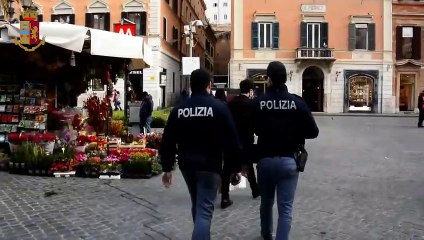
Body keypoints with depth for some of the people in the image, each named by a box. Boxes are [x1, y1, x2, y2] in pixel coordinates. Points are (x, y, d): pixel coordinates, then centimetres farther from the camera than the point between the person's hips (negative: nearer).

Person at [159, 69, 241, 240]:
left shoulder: (178, 109, 4)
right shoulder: (219, 107, -8)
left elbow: (168, 142, 6)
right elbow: (232, 141, -9)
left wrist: (167, 168, 13)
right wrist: (235, 168, -1)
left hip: (186, 165, 5)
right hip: (210, 166, -5)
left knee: (197, 205, 24)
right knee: (204, 210, -2)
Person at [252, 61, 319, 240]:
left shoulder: (258, 103, -10)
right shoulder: (297, 102, -8)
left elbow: (252, 130, -6)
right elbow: (313, 132, -5)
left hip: (265, 160, 2)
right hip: (289, 161, -1)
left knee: (266, 202, 22)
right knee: (285, 208, 4)